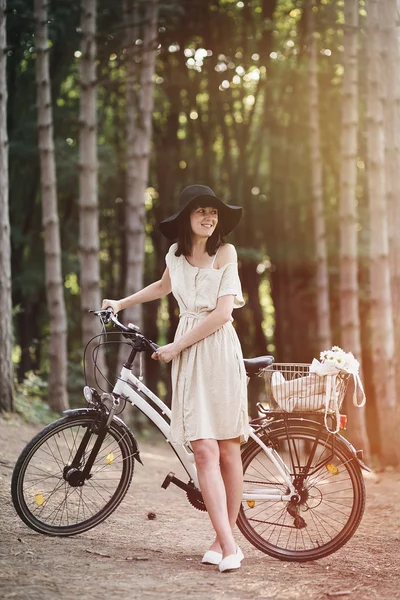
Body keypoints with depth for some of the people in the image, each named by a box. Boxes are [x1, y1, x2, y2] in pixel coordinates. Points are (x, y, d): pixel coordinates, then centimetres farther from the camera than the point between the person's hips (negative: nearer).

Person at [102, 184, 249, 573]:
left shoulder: (224, 252, -1)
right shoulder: (175, 255, 12)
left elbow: (222, 312, -10)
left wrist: (175, 347, -8)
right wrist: (121, 303, 44)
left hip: (219, 351, -3)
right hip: (187, 358, 3)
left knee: (228, 450, 0)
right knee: (204, 450, -9)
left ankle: (224, 538, 11)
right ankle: (227, 544, -13)